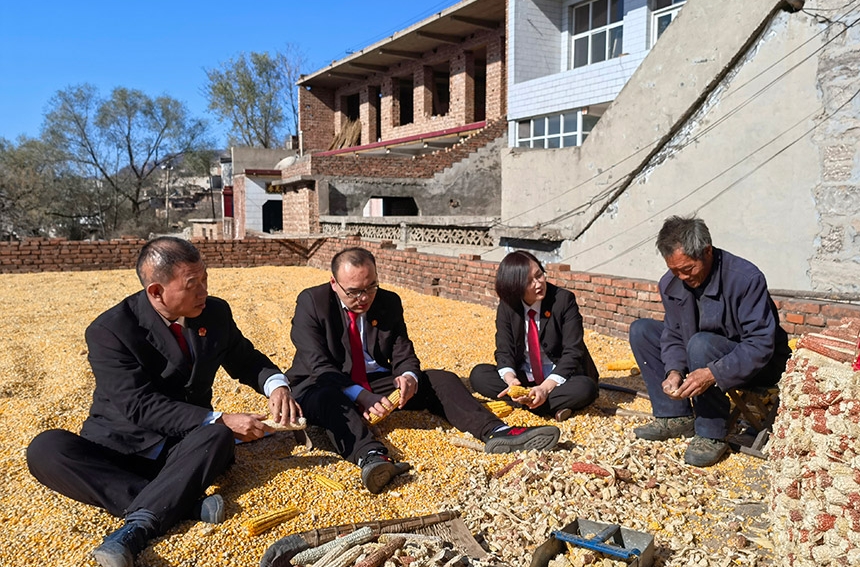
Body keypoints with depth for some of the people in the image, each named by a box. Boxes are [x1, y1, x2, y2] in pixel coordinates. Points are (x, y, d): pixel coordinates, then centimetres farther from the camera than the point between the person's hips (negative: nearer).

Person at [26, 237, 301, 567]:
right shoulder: (110, 330, -17)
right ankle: (188, 505, -35)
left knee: (219, 437, -31)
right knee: (45, 449, -30)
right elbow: (140, 406, -25)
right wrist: (219, 419, -33)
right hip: (118, 448, -2)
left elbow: (245, 359, 10)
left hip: (185, 447, 2)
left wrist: (276, 385, -14)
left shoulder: (215, 312, -4)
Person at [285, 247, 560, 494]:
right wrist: (362, 396, -35)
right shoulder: (311, 302, -13)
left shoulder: (389, 302, -1)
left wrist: (409, 377, -27)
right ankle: (371, 457, -63)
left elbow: (404, 355, -2)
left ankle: (496, 433, -31)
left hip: (377, 383, 4)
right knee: (329, 399, -40)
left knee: (441, 381, -14)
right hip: (323, 386, -4)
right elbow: (319, 366, -21)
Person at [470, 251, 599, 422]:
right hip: (523, 378, 4)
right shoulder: (506, 306, -5)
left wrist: (546, 387, -30)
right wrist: (510, 379, -30)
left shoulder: (564, 300, -14)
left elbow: (572, 352, -17)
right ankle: (553, 407, -24)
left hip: (560, 378, -3)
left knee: (585, 388, -34)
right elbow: (504, 351, -7)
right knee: (478, 375, -21)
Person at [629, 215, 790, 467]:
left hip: (757, 364, -7)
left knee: (701, 344, -36)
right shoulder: (671, 283, -7)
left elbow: (761, 344, -28)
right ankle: (676, 417, -3)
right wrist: (673, 371, -20)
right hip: (702, 353, 7)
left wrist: (713, 374, -39)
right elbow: (673, 334, 0)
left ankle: (712, 434, -18)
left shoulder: (746, 279, -26)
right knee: (641, 330, -4)